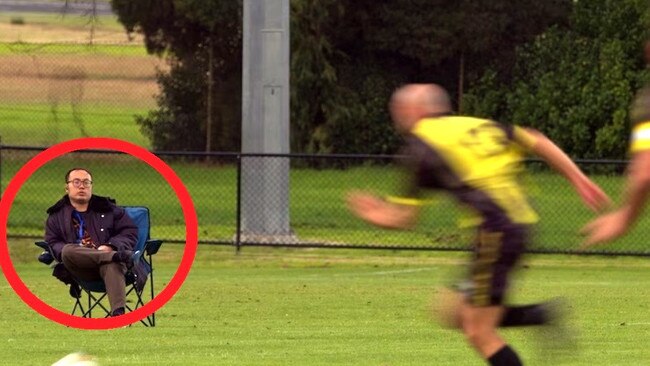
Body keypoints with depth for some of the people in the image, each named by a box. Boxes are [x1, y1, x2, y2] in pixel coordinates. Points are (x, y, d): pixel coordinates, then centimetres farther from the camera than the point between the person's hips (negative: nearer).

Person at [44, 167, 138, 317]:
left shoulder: (107, 208, 22)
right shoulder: (57, 215, 23)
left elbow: (130, 232, 14)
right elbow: (52, 243, 15)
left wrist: (110, 246, -7)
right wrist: (65, 251, -10)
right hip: (80, 270, 1)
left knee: (112, 265, -39)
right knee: (68, 251, -34)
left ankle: (118, 312, -59)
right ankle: (117, 256, -43)